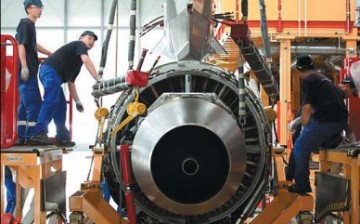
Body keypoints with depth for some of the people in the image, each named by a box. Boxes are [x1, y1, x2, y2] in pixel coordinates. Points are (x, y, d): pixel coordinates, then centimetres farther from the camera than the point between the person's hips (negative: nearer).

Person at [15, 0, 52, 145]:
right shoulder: (25, 24, -9)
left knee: (25, 104, 9)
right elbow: (21, 45, -16)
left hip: (30, 71, 9)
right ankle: (31, 136, -5)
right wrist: (24, 66, -23)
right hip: (26, 71, -9)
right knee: (34, 104, -8)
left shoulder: (31, 25, 19)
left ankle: (22, 136, 13)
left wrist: (52, 55, 39)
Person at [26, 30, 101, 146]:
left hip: (50, 73, 10)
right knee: (51, 102, -17)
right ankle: (39, 134, -23)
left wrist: (77, 101, 28)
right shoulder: (79, 44, 8)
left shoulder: (77, 62, 33)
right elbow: (87, 61, -12)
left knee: (61, 106, 12)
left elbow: (71, 82, 33)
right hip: (51, 71, -10)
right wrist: (98, 80, -17)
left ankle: (62, 137, 15)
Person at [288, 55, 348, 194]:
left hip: (326, 120, -8)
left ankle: (302, 185, 8)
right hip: (341, 120, 8)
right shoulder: (323, 78, 26)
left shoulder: (307, 81, -1)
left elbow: (307, 108, -9)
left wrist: (305, 128, 5)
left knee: (300, 149, 6)